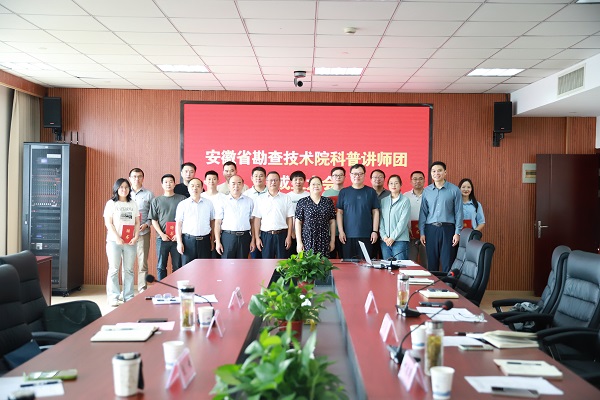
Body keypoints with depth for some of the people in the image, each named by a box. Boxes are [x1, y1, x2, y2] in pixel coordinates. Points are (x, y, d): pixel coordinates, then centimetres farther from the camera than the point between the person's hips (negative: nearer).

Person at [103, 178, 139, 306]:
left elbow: (137, 223, 12)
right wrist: (117, 238, -14)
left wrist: (136, 237, -3)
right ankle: (113, 298, 2)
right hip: (114, 241, -3)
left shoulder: (133, 204, 14)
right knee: (114, 269, -2)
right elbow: (108, 223, -4)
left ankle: (129, 297, 9)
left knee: (129, 270, 4)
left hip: (130, 242, 3)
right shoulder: (111, 203, 3)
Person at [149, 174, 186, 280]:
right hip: (162, 238, 1)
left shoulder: (182, 199, 6)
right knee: (161, 266, 4)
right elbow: (154, 220, 8)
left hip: (177, 238, -1)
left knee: (177, 266, 2)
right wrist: (162, 234, -6)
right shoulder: (156, 201, 10)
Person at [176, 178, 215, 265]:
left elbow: (212, 222, 13)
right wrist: (179, 243, -4)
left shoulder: (208, 204, 9)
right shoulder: (182, 204, 4)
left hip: (204, 240, 2)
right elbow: (178, 225, 3)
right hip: (188, 240, -1)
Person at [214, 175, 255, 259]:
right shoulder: (222, 201, 3)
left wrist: (253, 240, 5)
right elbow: (217, 223, 1)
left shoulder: (249, 201, 9)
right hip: (228, 237, -2)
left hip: (244, 237, 2)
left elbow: (252, 221, 10)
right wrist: (218, 242, -5)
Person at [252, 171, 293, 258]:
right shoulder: (260, 199, 6)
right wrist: (257, 237, -1)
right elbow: (257, 219, 5)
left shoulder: (286, 198, 5)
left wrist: (289, 236, -3)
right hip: (266, 235, 0)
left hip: (282, 235, 0)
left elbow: (289, 218, 3)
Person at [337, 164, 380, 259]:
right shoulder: (344, 192, 7)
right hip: (348, 235, 0)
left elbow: (375, 212, 6)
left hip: (366, 236, 0)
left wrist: (375, 231, -1)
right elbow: (339, 213, 6)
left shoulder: (371, 192, 6)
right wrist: (341, 231, -2)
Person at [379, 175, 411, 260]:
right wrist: (384, 236, -4)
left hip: (400, 240, -4)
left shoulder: (405, 201, -1)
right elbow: (381, 220, 8)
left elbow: (403, 221, -7)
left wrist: (393, 237, -10)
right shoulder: (383, 201, 12)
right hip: (385, 241, 4)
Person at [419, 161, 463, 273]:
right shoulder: (426, 191, 9)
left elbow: (458, 213, 1)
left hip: (447, 229, -2)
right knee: (432, 264, 6)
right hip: (431, 229, 2)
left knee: (447, 264, -2)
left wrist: (457, 232, -4)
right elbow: (423, 212, 10)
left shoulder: (454, 190, 1)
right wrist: (422, 232, 4)